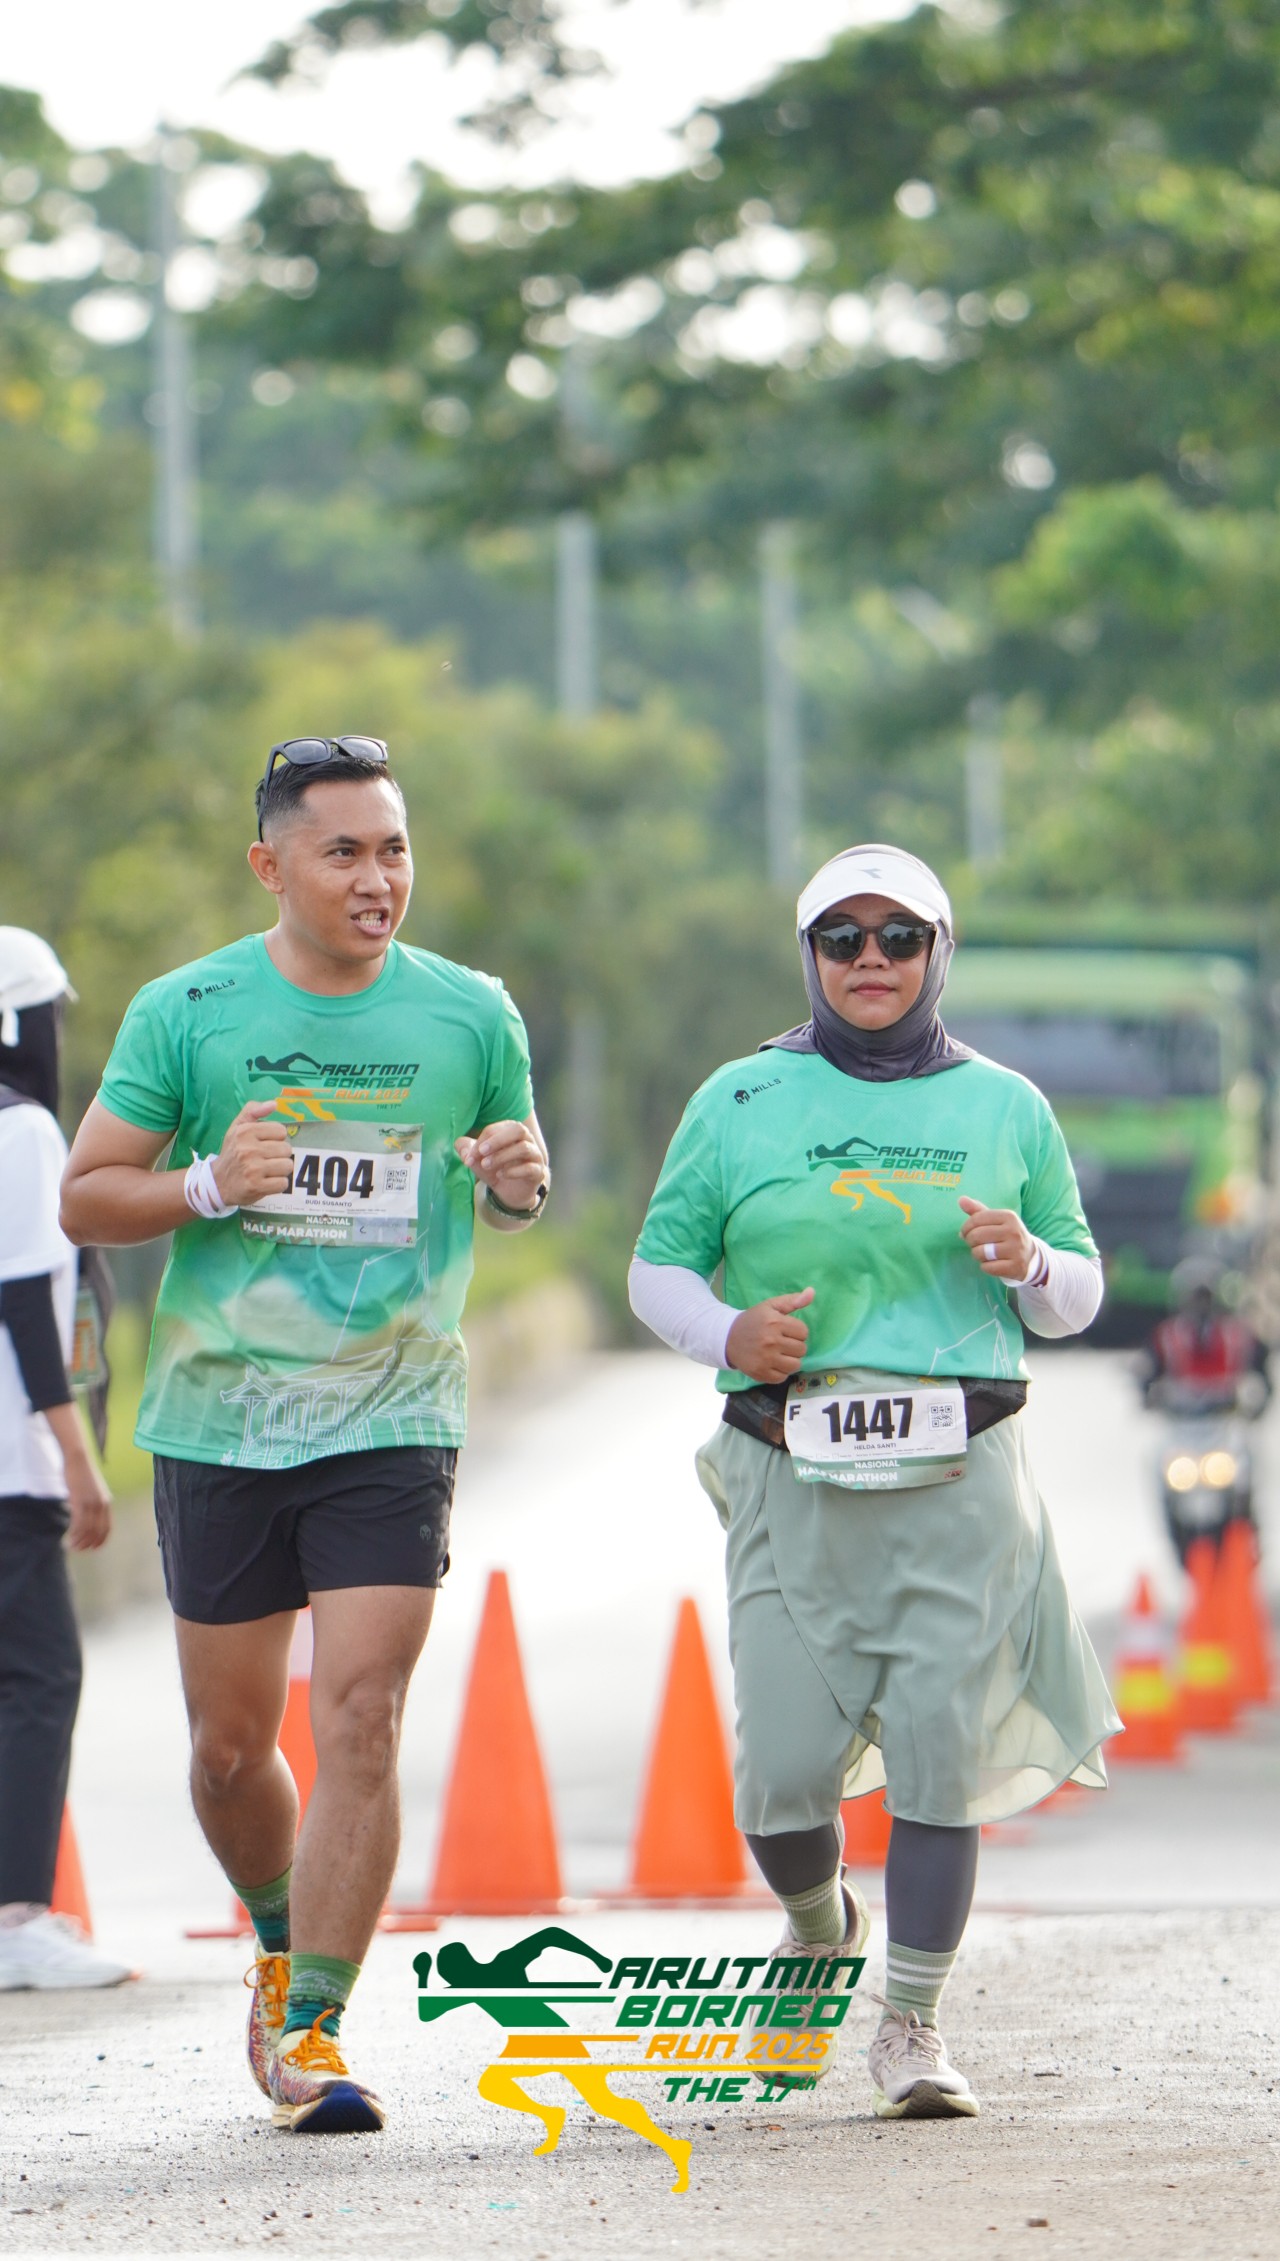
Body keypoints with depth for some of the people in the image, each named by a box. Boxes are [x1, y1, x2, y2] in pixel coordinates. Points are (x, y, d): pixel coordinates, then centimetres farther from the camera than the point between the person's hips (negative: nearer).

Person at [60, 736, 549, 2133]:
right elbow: (86, 1196, 3)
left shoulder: (470, 1016, 2)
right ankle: (282, 1945, 37)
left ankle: (312, 2033, -10)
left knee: (359, 1722, -13)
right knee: (230, 1746, 9)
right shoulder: (186, 1012, -1)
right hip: (216, 1424, 1)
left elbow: (508, 1195, 16)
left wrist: (518, 1181, -8)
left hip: (391, 1425, -1)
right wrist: (210, 1186, -15)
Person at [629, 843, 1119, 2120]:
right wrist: (725, 1333, -9)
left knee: (939, 1757, -7)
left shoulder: (1004, 1109, 11)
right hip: (794, 1482, 0)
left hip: (960, 1479, 0)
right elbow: (658, 1268, 11)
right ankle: (815, 1933, 28)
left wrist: (1029, 1266, -8)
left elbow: (1078, 1298, 15)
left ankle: (913, 2028, 4)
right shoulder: (740, 1104, 7)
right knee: (784, 1774, -5)